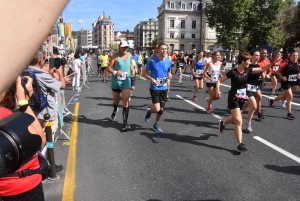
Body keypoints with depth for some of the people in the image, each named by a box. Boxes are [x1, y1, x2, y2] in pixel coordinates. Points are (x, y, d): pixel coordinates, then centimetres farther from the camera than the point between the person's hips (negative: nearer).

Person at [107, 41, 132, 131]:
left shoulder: (130, 55, 3)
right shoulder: (115, 56, -9)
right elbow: (108, 68, -13)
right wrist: (115, 72, -30)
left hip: (126, 82, 1)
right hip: (116, 82, -1)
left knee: (126, 102, -11)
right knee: (116, 100, 19)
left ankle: (125, 122, -8)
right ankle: (115, 110, 54)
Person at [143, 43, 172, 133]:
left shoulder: (169, 61, 0)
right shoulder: (152, 61, -11)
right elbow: (144, 72, -2)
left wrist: (170, 76, -8)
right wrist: (151, 79, -19)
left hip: (164, 88, 4)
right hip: (154, 88, -4)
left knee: (161, 109, 9)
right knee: (157, 109, -13)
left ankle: (156, 125, 31)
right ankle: (149, 111, 23)